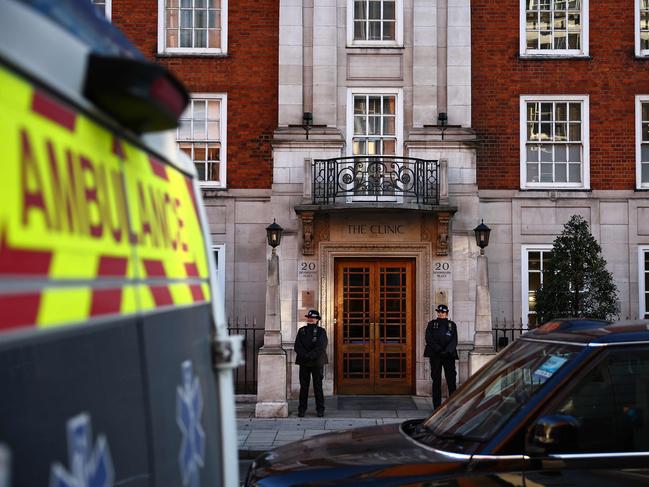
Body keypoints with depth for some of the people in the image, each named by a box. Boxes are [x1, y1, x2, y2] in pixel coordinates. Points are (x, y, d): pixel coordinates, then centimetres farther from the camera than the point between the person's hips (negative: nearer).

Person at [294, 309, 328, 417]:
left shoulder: (321, 331, 2)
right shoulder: (302, 331, 11)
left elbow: (321, 347, -10)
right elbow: (297, 346, 2)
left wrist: (310, 355, -17)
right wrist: (305, 355, -13)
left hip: (317, 362, -2)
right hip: (304, 363, 3)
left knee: (318, 387, 1)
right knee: (303, 387, 4)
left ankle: (320, 409, 7)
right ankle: (302, 409, 9)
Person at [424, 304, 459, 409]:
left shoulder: (452, 325, 9)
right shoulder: (432, 324, 8)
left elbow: (454, 341, 1)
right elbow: (429, 339, -1)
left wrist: (447, 351, -14)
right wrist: (439, 350, -13)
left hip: (449, 355, 0)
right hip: (435, 355, 0)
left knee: (451, 380, -3)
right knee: (436, 380, 1)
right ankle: (437, 406, 5)